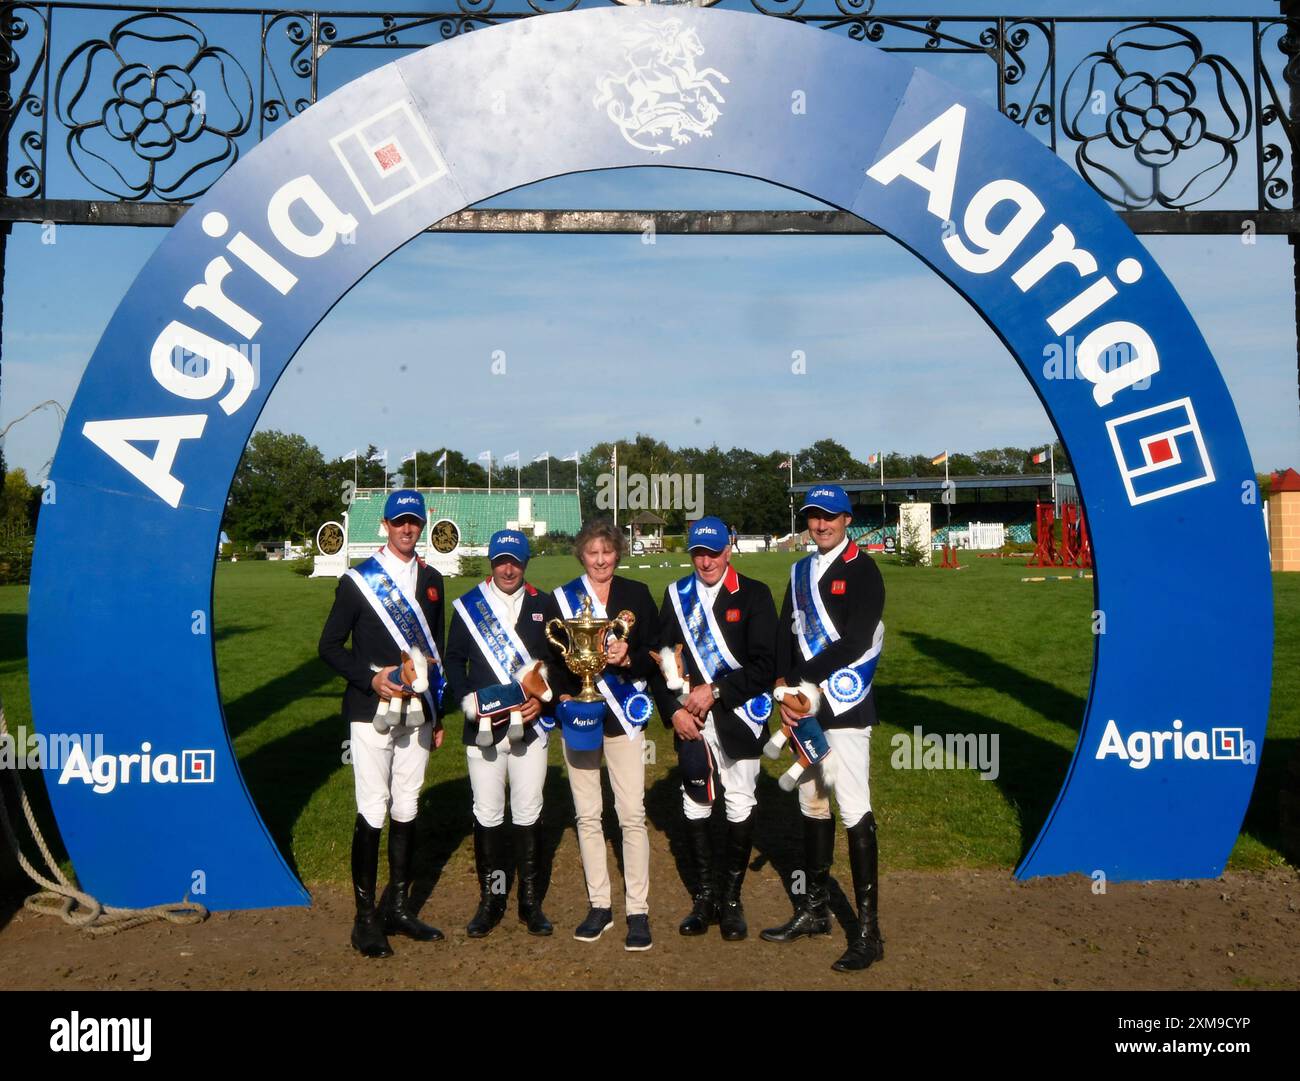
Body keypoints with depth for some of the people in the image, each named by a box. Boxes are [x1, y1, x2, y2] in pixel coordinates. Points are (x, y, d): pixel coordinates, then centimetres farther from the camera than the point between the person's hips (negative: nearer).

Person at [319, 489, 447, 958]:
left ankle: (398, 907, 23)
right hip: (371, 713, -4)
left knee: (407, 809, 10)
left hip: (417, 713, 4)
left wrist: (438, 713, 15)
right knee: (373, 813, -3)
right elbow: (329, 646, -2)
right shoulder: (358, 580, -2)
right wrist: (370, 678, -17)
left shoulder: (432, 581, 12)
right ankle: (365, 917, 9)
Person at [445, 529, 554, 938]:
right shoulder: (468, 605, 5)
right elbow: (454, 660, 6)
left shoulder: (543, 605, 5)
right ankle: (491, 900, 21)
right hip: (483, 727, 0)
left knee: (528, 814, 6)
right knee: (487, 815, 6)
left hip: (531, 726, 0)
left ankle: (531, 901, 19)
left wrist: (543, 699, -7)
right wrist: (468, 701, -8)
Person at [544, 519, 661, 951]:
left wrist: (628, 659, -14)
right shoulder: (561, 598, 7)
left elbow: (656, 652, 6)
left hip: (624, 713, -1)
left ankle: (638, 911, 5)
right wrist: (562, 697, -8)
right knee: (587, 814, 7)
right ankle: (599, 905, 20)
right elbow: (550, 658, 7)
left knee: (632, 813, -5)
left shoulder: (637, 594, 6)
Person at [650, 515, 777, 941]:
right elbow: (661, 658, 6)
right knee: (694, 805, 9)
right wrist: (673, 711, -6)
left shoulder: (754, 595, -4)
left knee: (740, 806, 5)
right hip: (688, 720, 3)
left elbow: (766, 665, -10)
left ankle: (732, 898, 20)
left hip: (738, 717, -3)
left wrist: (715, 691, -15)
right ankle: (704, 895, 24)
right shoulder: (676, 595, 7)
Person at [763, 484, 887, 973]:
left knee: (854, 812, -7)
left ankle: (868, 930, 0)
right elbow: (785, 634, 10)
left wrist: (802, 682, -15)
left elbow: (855, 643, -16)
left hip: (844, 707, -7)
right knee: (812, 805, 14)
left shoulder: (862, 571, -6)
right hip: (803, 706, 7)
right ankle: (814, 910, 28)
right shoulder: (801, 571, 15)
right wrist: (785, 691, -4)